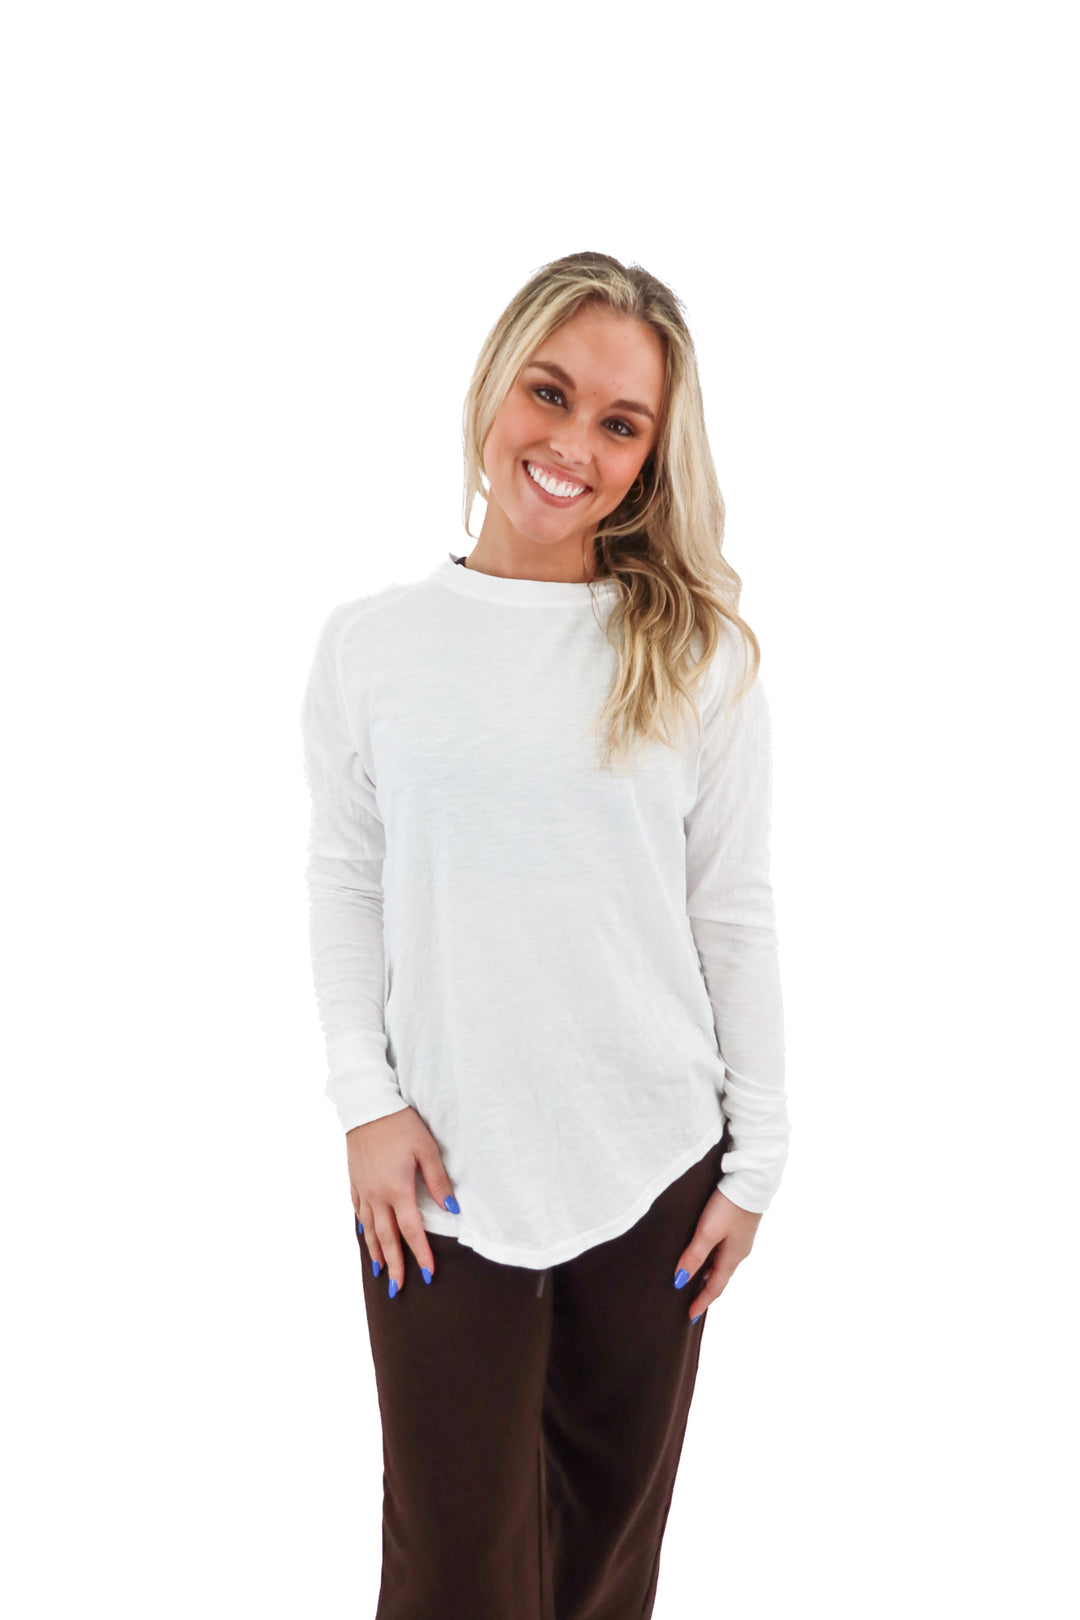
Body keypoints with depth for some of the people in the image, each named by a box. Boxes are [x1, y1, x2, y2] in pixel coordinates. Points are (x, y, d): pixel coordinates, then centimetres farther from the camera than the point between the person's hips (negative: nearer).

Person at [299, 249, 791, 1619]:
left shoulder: (698, 656, -4)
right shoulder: (370, 644, -2)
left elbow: (733, 917, -1)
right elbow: (345, 881, 4)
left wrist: (754, 1161, 1)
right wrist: (366, 1101, -4)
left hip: (654, 1172, 1)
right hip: (440, 1176, 0)